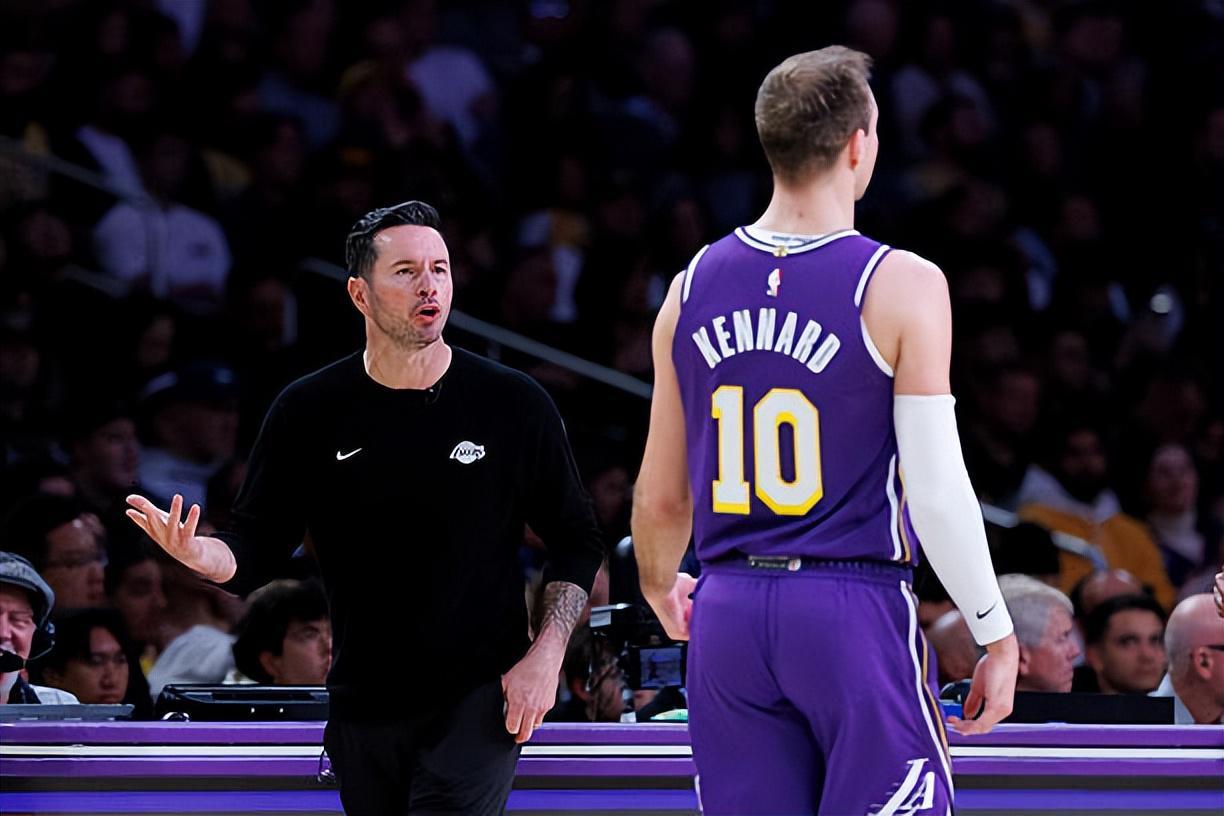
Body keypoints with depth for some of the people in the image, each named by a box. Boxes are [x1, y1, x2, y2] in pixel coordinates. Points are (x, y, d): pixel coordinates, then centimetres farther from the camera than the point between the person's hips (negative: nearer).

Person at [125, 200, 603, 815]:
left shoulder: (512, 403, -1)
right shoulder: (308, 412, 2)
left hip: (481, 693, -3)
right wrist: (196, 552, -19)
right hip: (364, 708, 3)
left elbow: (577, 543, 6)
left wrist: (546, 655, -5)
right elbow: (255, 553, 4)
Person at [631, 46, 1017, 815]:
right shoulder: (902, 287, -9)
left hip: (730, 614, 5)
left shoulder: (692, 288, 6)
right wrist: (997, 634, -3)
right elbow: (936, 490, -12)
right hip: (854, 607, -5)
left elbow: (662, 499, 11)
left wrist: (659, 586, 31)